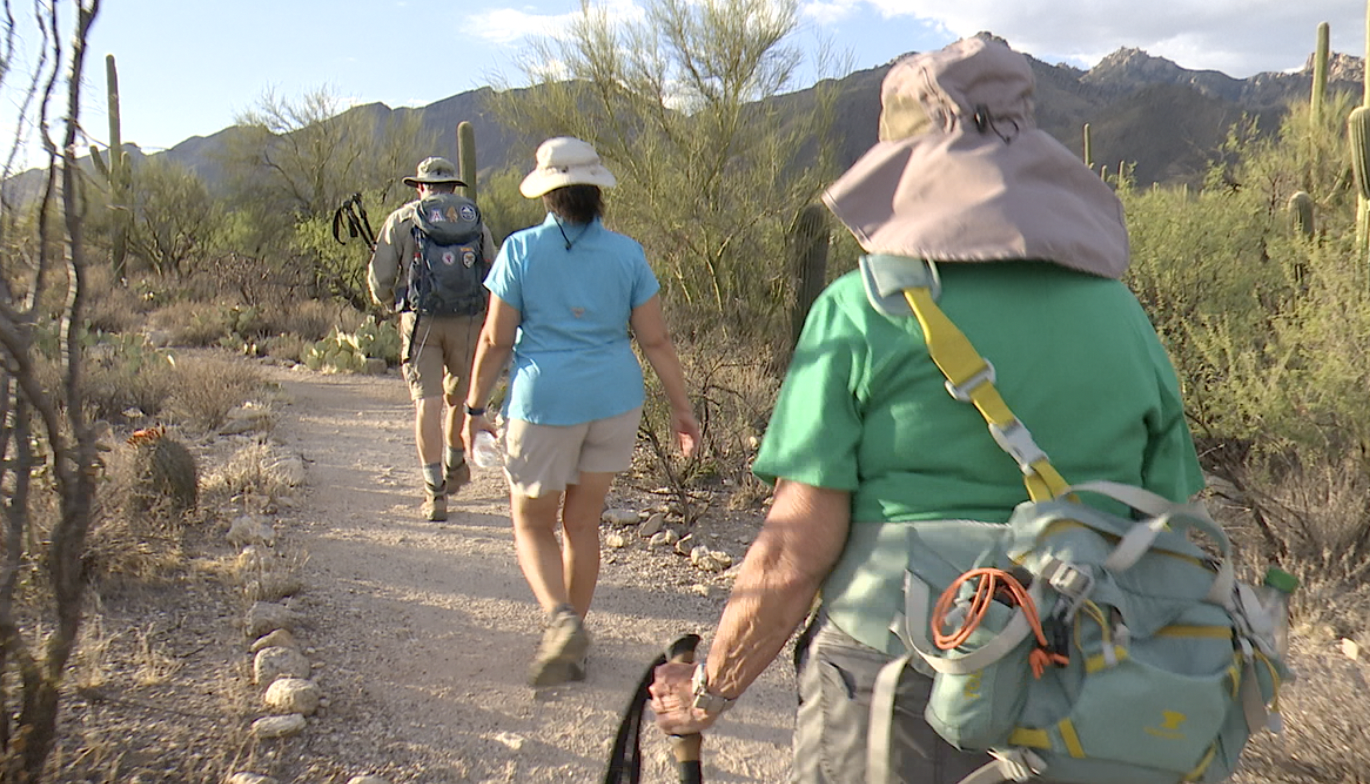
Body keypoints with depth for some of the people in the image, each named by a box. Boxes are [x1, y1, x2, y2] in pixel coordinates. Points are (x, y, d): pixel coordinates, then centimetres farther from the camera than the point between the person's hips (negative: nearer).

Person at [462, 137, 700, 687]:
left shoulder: (521, 250, -5)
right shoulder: (626, 254, 1)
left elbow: (495, 340, -5)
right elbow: (655, 340, 0)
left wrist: (474, 407, 7)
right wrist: (681, 409, 8)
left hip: (545, 400, -3)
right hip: (614, 399, 3)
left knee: (532, 525, 14)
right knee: (583, 523, 15)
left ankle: (561, 617, -12)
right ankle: (572, 651, 24)